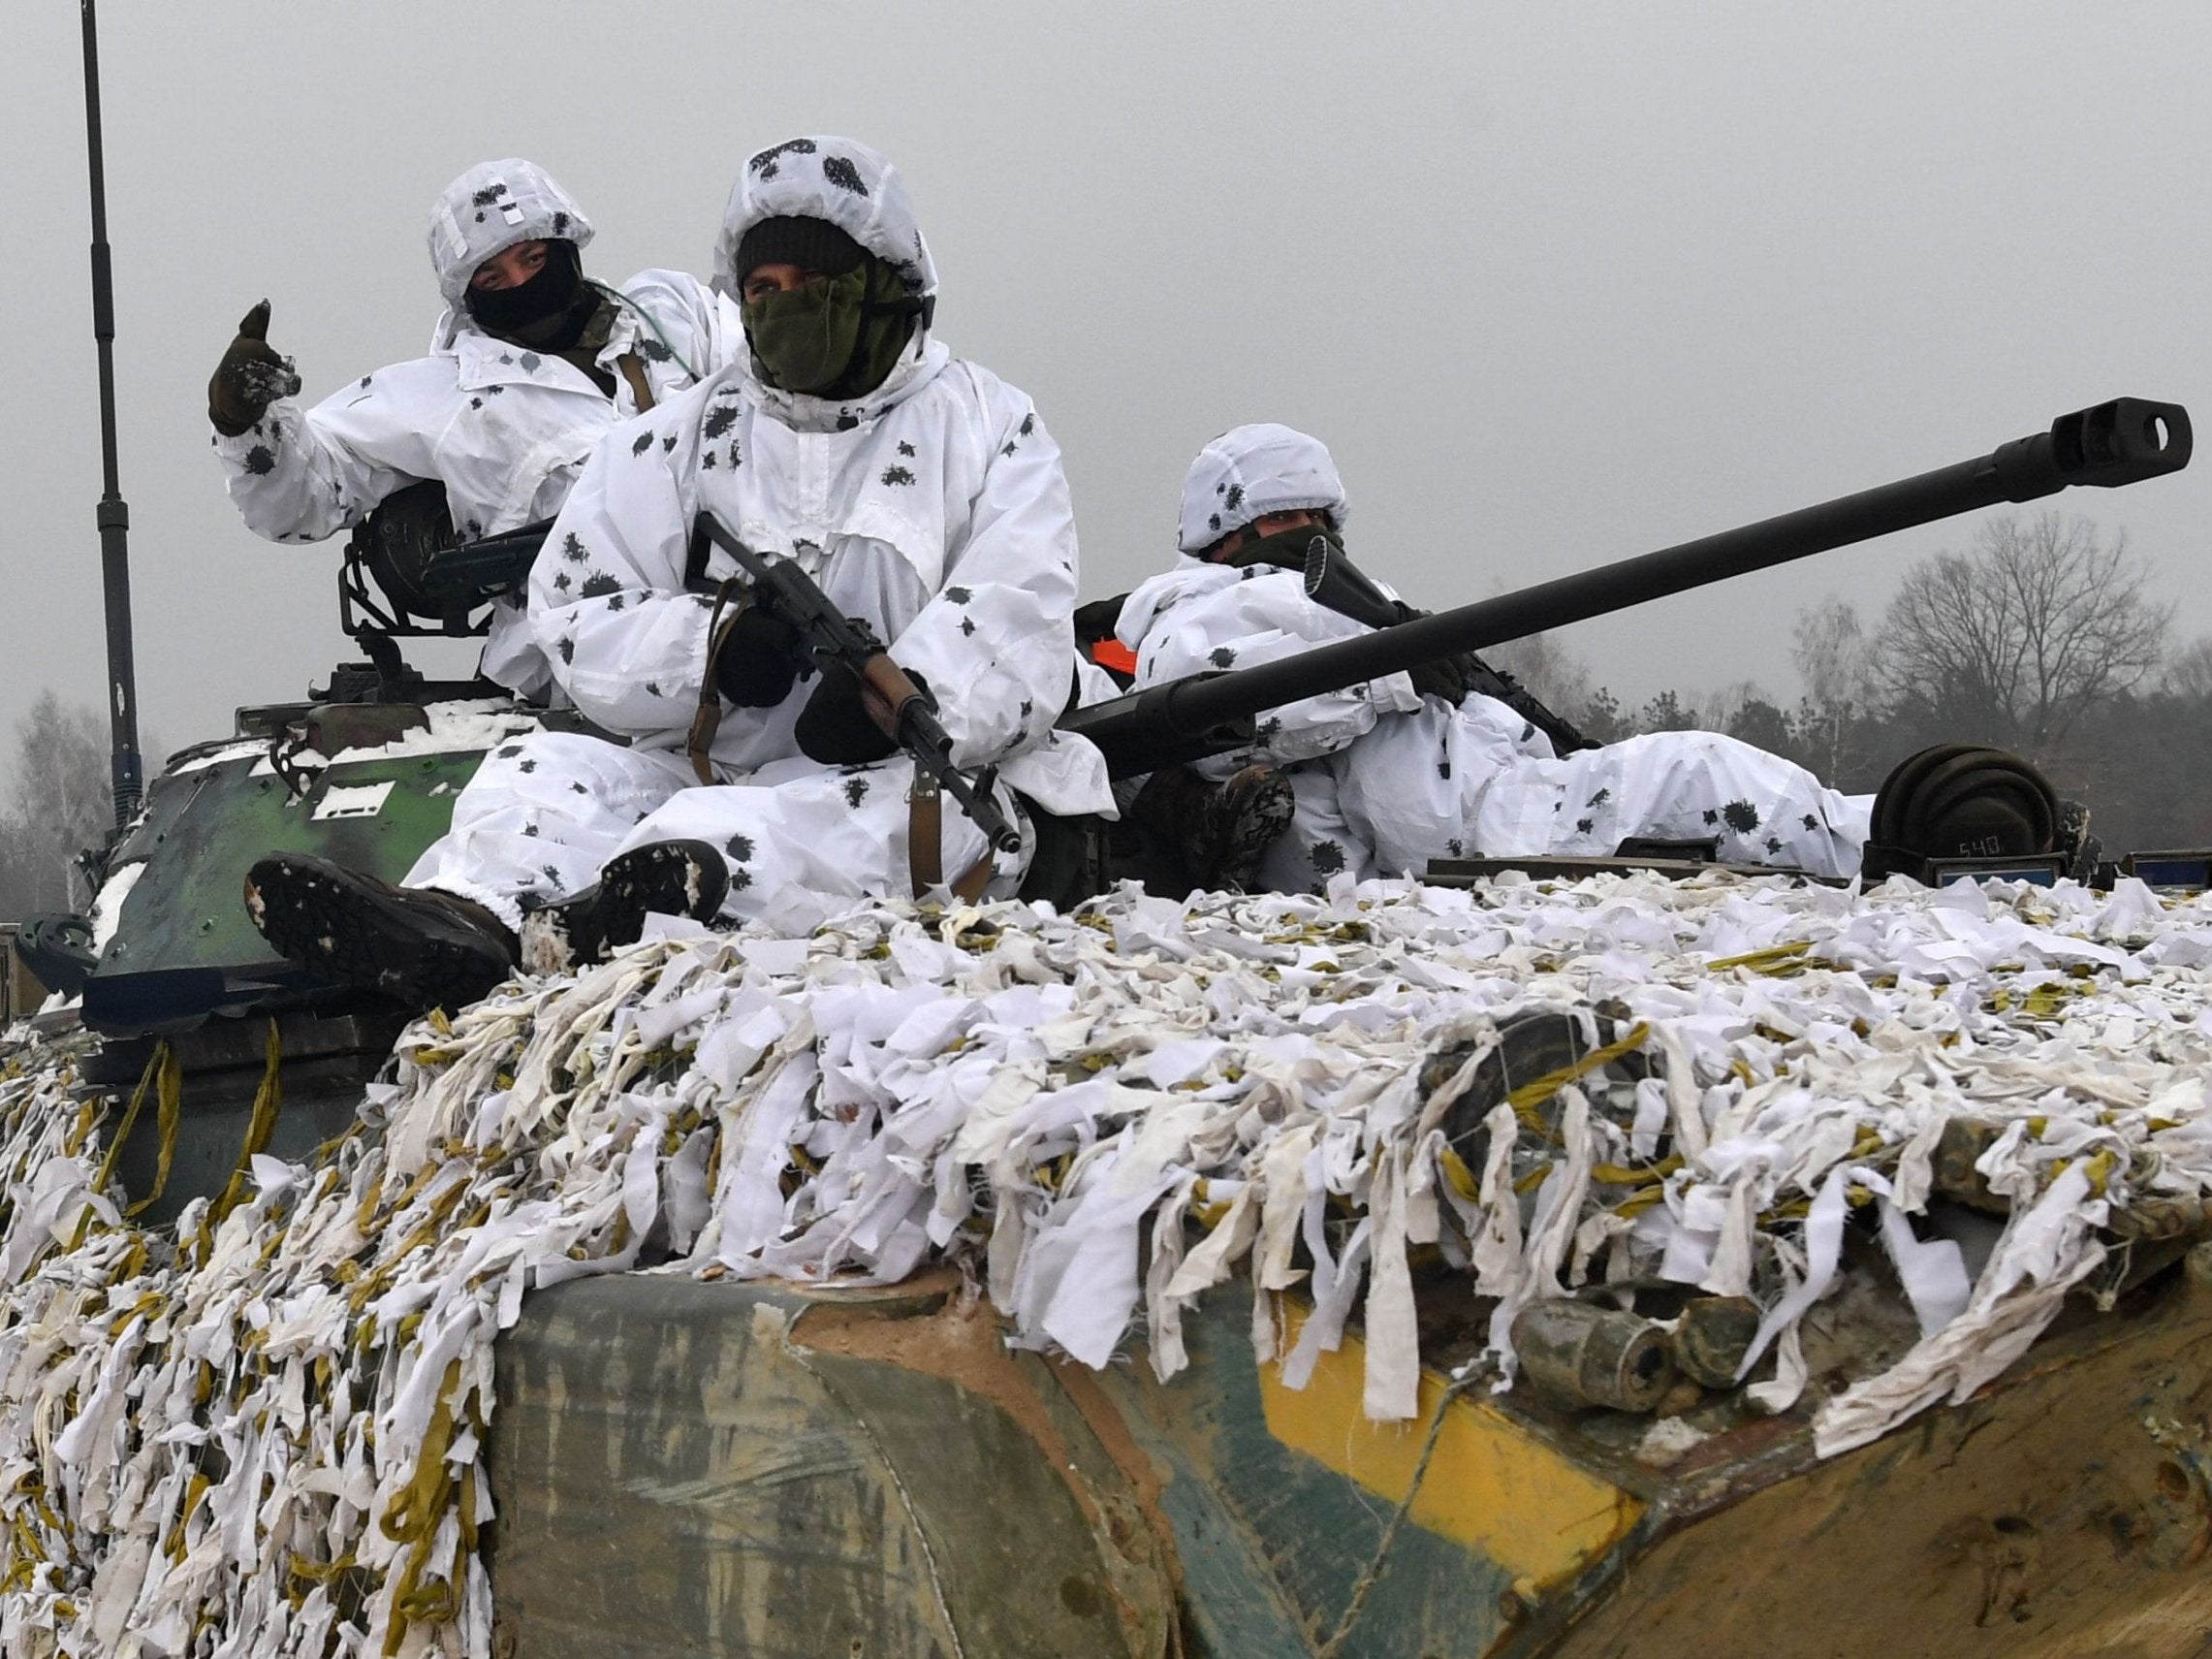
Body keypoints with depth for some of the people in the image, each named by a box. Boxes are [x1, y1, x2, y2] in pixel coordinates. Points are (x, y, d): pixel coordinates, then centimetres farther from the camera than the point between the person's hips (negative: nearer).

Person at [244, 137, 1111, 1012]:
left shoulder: (990, 426, 12)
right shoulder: (676, 437, 19)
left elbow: (1020, 622, -2)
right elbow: (578, 616, 9)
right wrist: (713, 645, -12)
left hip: (916, 770, -3)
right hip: (710, 770, 4)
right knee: (542, 771, -21)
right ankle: (465, 917, -56)